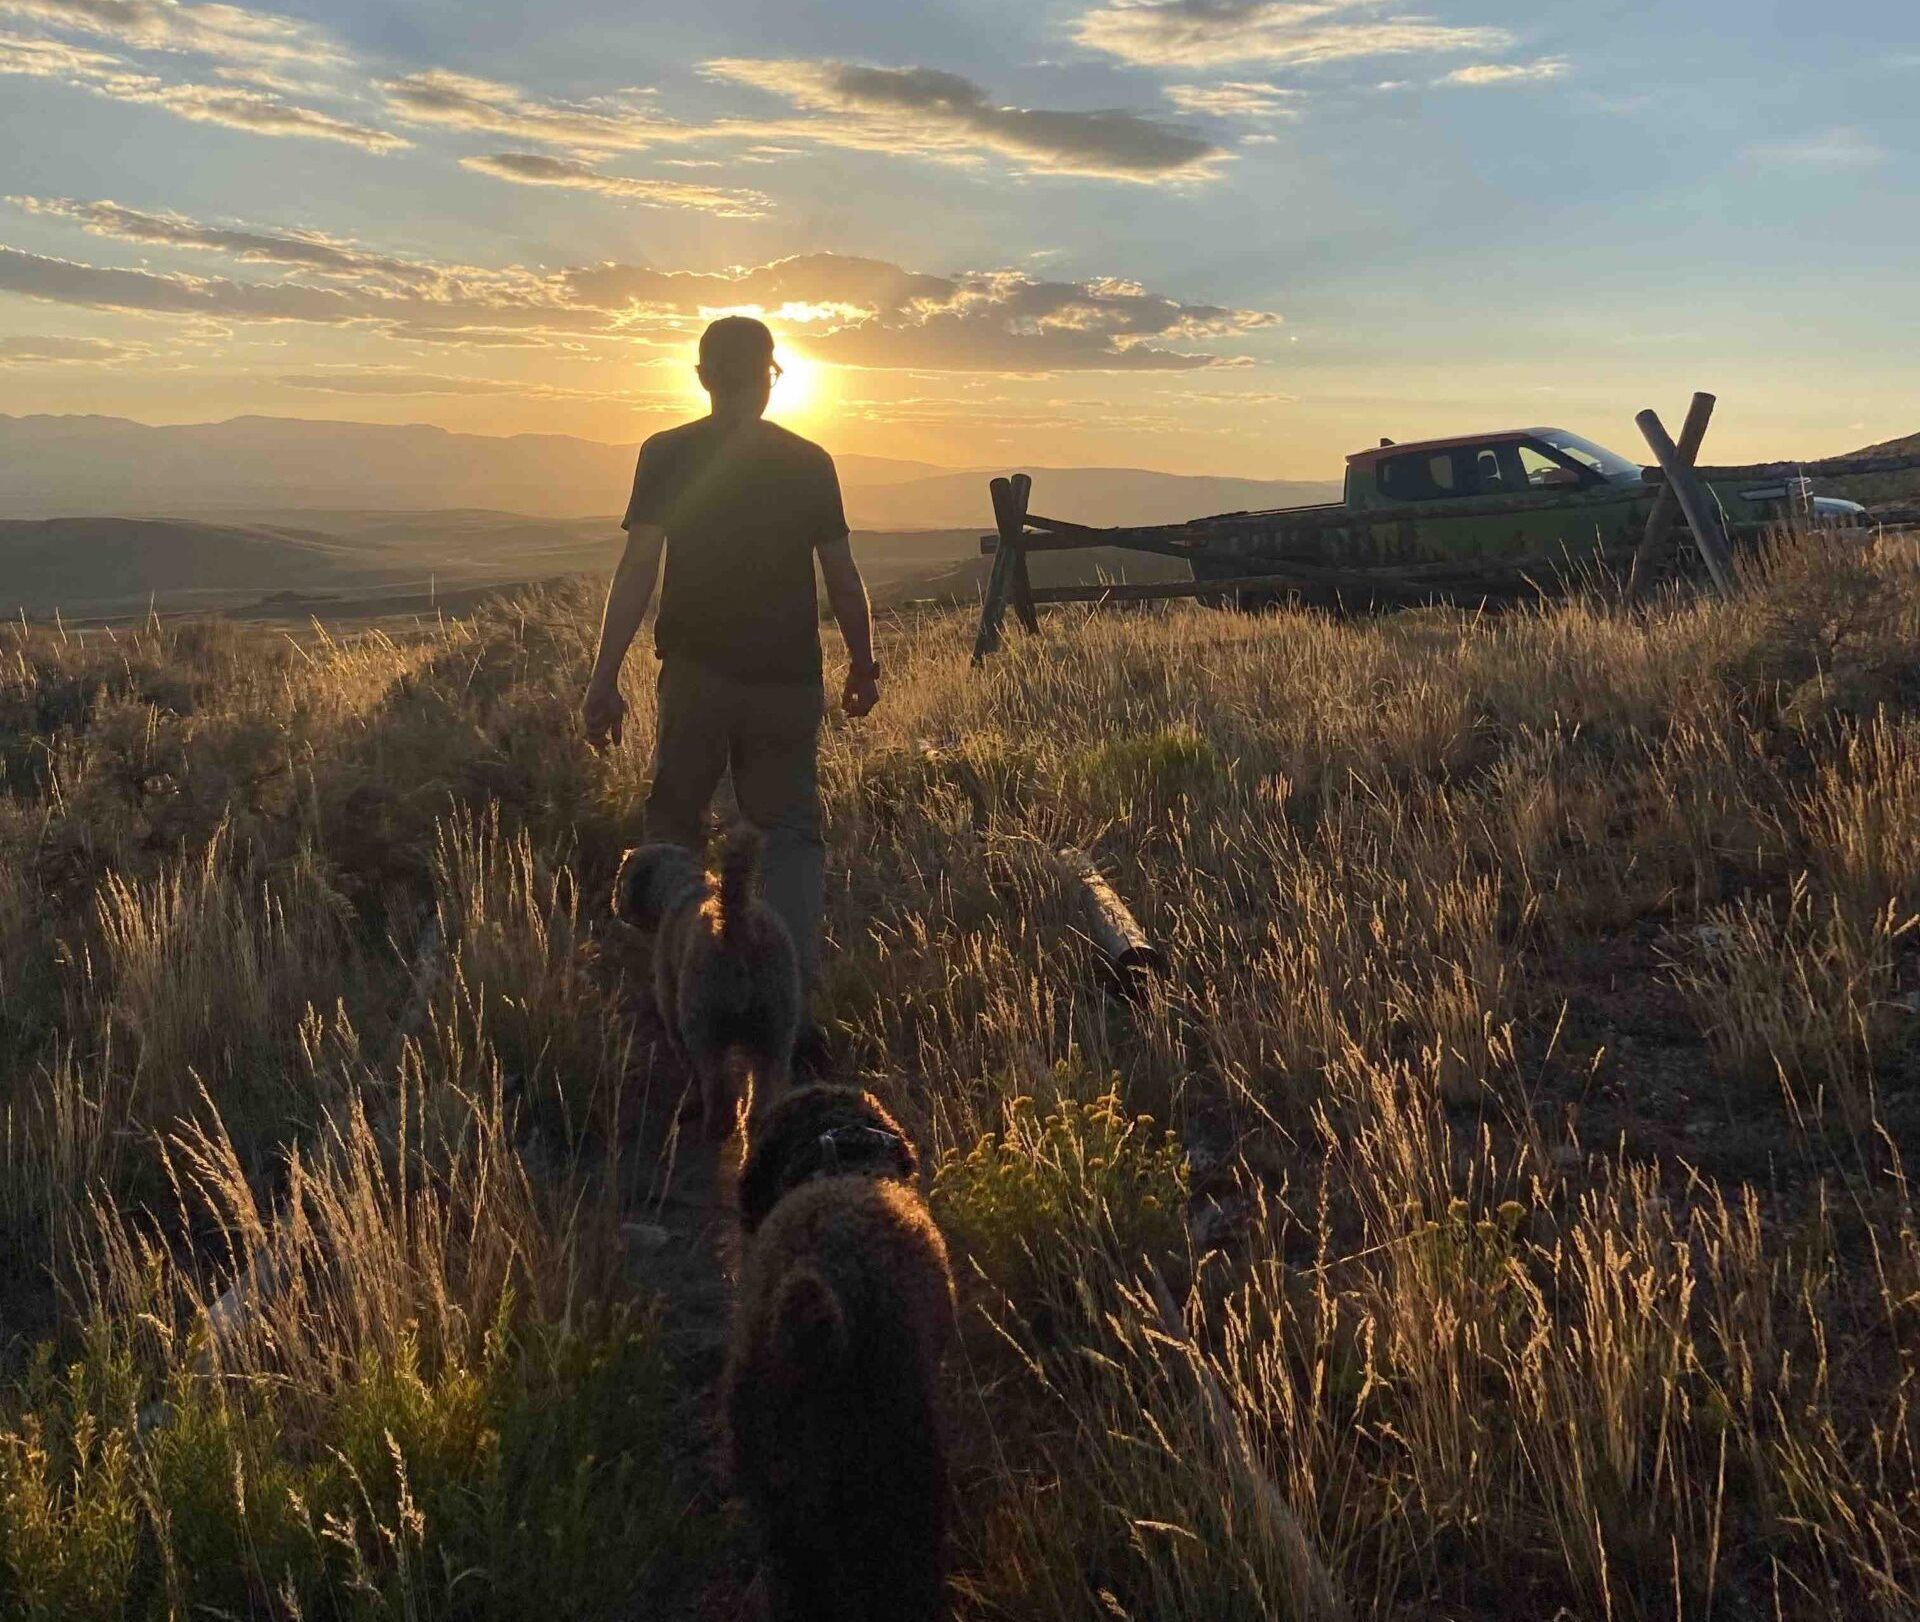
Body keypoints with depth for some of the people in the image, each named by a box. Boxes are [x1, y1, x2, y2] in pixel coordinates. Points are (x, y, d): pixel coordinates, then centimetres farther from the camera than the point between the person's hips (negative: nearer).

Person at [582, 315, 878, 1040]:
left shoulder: (666, 455, -3)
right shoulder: (809, 463, 0)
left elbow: (635, 572, -9)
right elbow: (843, 578, 2)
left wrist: (603, 681, -8)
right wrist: (863, 665, 15)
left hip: (694, 676, 0)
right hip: (788, 681, 0)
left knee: (674, 826, 16)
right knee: (790, 832, 7)